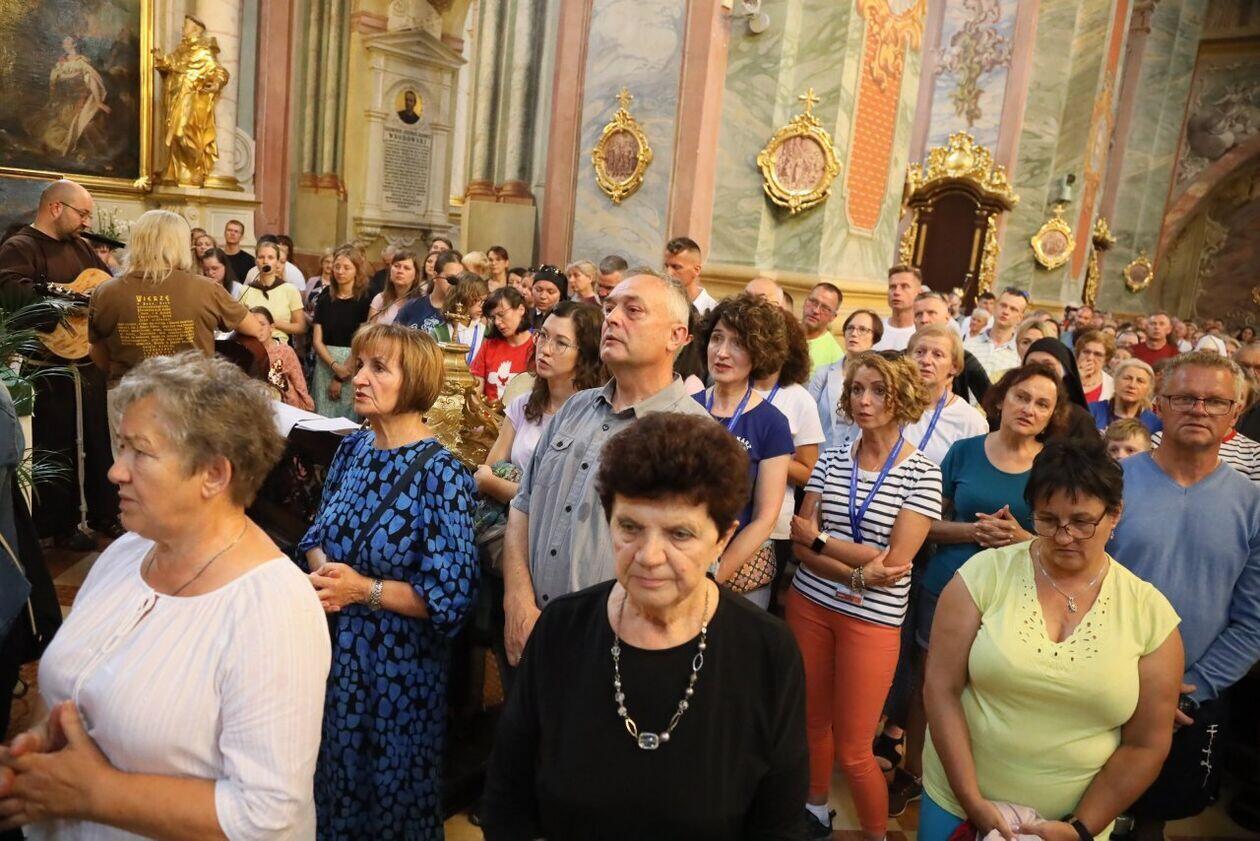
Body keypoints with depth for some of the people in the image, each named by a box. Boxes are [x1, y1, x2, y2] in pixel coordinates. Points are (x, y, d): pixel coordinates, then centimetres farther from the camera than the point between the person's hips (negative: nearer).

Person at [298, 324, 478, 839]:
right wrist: (321, 570, -10)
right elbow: (318, 534, 11)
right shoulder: (352, 449, -1)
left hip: (398, 662, -6)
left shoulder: (441, 474, -20)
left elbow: (452, 597, -19)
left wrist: (364, 589, -22)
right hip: (333, 648, 6)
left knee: (395, 793, 15)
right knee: (335, 773, 25)